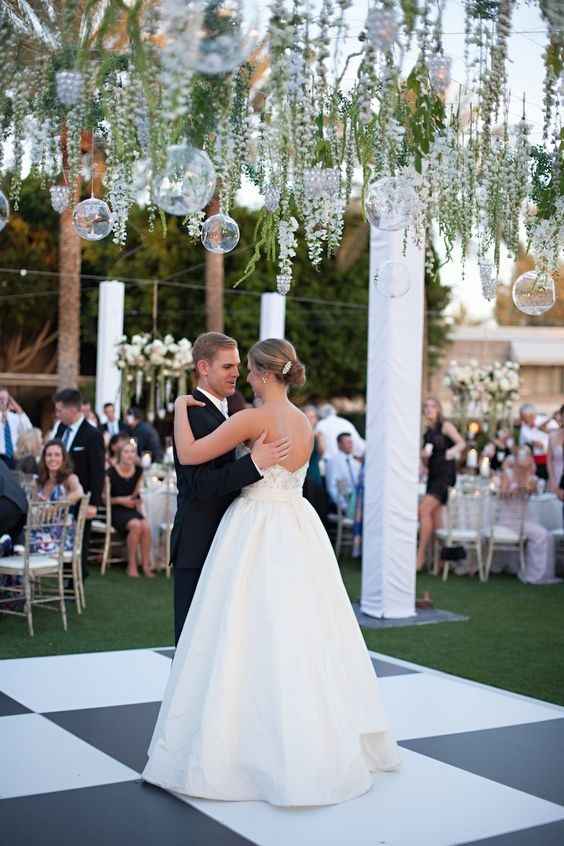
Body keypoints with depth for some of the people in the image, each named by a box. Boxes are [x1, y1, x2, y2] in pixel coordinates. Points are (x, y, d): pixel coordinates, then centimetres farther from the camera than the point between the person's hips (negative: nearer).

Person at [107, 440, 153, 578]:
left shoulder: (138, 472, 6)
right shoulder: (111, 473, -8)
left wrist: (137, 500, 0)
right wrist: (121, 500, -15)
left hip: (132, 509, 4)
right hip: (115, 511, -4)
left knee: (146, 527, -26)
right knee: (135, 525, -31)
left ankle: (146, 565, -16)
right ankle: (132, 565, -18)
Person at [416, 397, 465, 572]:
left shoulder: (445, 426, -3)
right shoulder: (427, 432, 16)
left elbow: (462, 443, -16)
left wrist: (453, 451, -34)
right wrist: (423, 456, -1)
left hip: (445, 474, -7)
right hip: (433, 475, 7)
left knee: (424, 510, -18)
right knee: (435, 517, 5)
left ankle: (421, 555, -16)